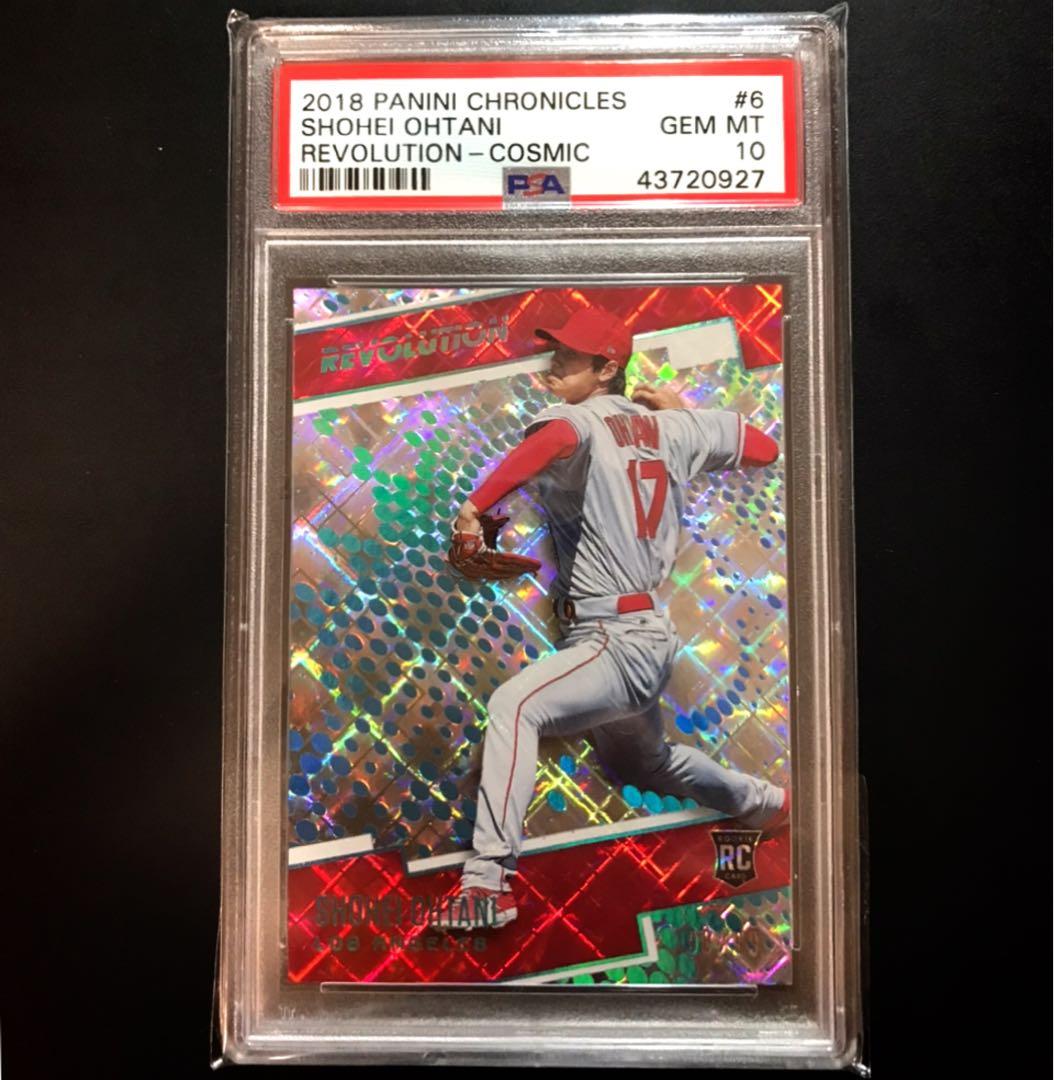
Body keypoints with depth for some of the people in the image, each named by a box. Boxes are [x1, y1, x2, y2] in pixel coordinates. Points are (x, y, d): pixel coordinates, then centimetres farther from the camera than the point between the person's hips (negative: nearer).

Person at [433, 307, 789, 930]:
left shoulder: (585, 421, -10)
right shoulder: (672, 428, 10)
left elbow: (557, 438, -36)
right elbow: (764, 447, 19)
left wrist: (476, 506, -39)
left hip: (617, 641, -10)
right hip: (653, 637, 10)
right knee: (644, 765, 32)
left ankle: (489, 883, -33)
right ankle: (769, 804, 51)